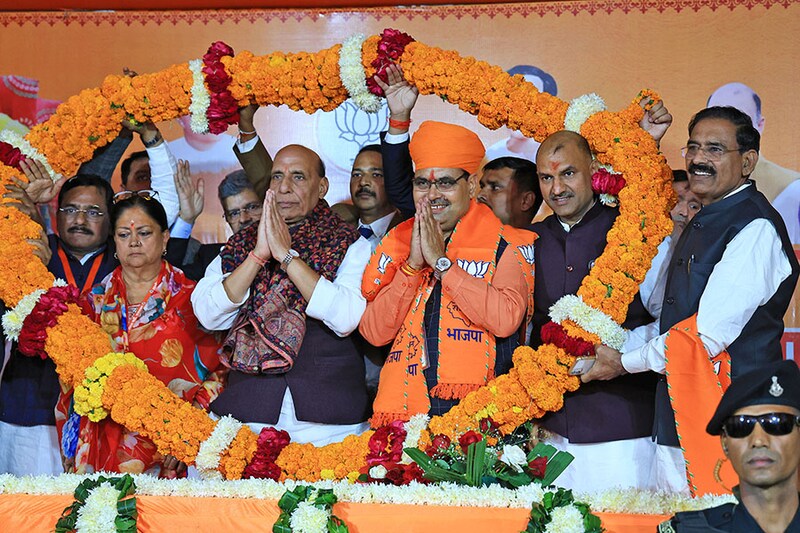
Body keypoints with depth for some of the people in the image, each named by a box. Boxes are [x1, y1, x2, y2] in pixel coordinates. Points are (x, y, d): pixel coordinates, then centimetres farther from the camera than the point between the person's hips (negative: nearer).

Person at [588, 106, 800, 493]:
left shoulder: (755, 229, -15)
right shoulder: (703, 223, 17)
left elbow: (708, 334, -20)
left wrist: (624, 362, -9)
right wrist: (613, 347, 8)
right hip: (678, 416, 9)